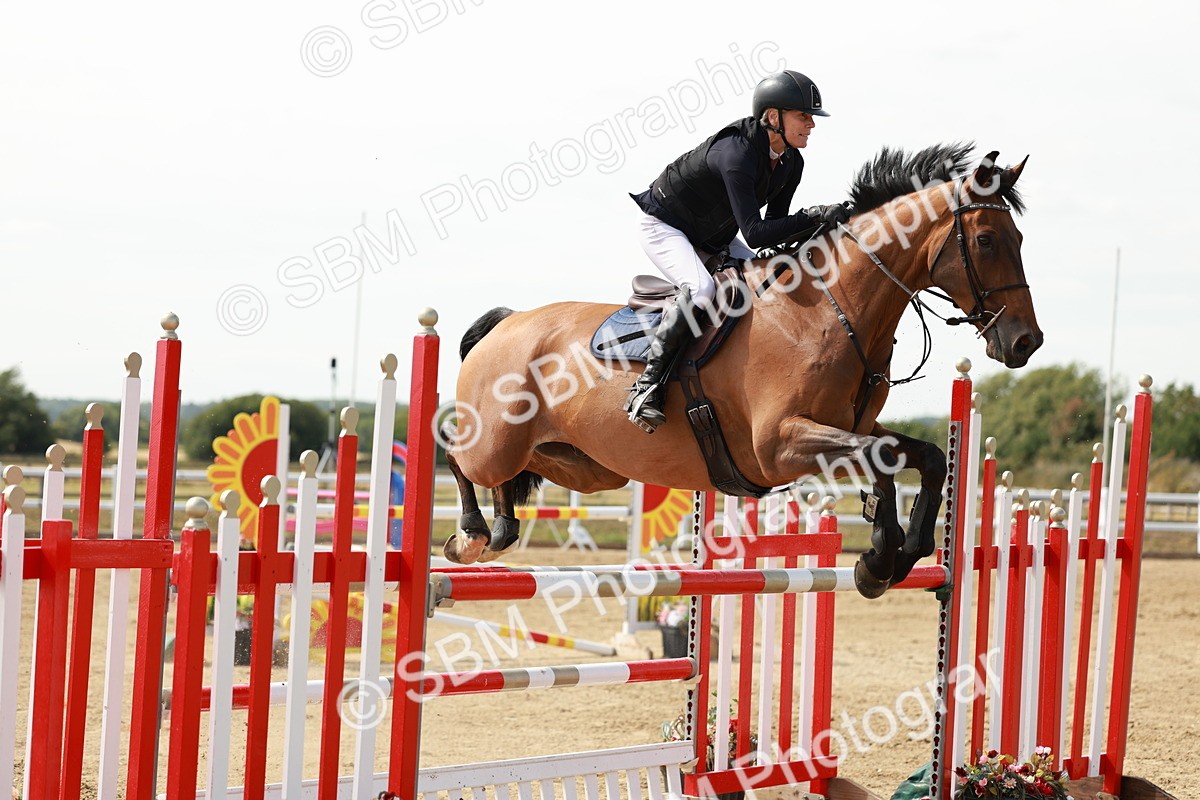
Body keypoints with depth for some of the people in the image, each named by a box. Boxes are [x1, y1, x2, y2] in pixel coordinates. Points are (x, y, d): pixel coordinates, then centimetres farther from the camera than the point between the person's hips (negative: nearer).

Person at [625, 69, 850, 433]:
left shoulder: (791, 163, -9)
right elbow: (754, 233, -41)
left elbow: (774, 223, 0)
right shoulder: (737, 153, -36)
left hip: (715, 238, 9)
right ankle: (647, 385, -28)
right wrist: (812, 216, -45)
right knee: (700, 288, -33)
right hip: (663, 226, -9)